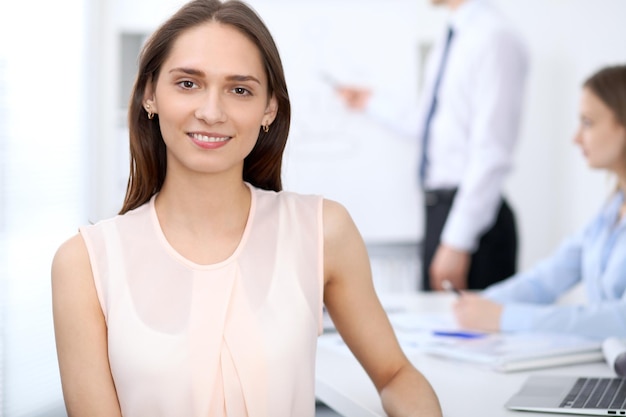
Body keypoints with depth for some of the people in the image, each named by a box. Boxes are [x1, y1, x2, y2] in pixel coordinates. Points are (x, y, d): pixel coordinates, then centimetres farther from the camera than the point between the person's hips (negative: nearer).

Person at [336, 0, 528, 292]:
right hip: (438, 208, 9)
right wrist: (371, 103, 31)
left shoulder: (495, 37, -16)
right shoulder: (446, 45, 12)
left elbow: (492, 153, -21)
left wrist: (458, 242, -22)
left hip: (473, 213, -9)